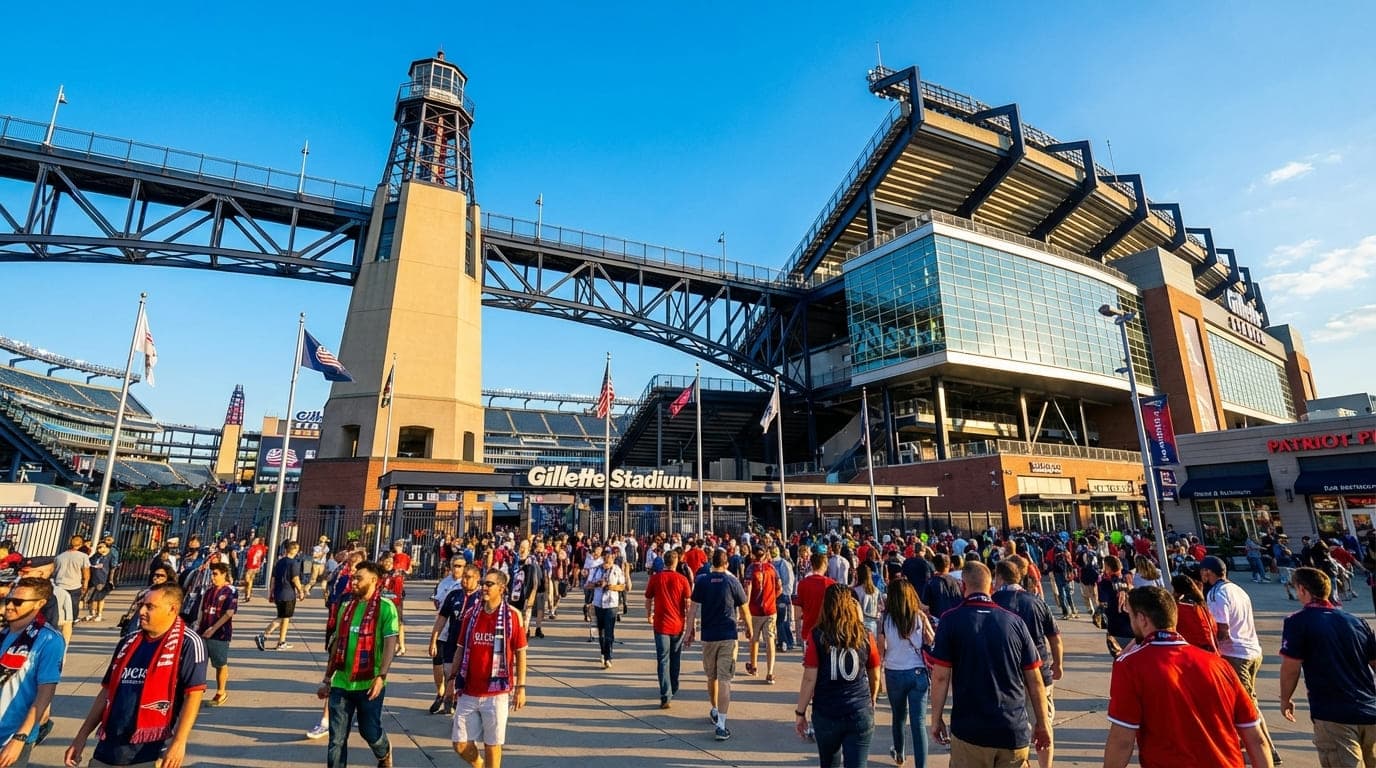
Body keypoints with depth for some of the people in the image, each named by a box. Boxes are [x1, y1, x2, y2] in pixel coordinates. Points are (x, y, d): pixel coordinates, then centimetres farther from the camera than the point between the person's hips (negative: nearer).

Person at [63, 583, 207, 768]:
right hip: (108, 749, 7)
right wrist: (82, 736, 17)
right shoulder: (128, 642, 10)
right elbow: (107, 691, 18)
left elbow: (193, 695, -16)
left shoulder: (187, 643, -12)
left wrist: (179, 743, -21)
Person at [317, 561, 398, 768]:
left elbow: (390, 644, -14)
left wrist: (381, 677, -21)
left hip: (369, 683, -4)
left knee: (369, 731, 10)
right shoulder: (346, 606, 7)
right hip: (341, 683, 4)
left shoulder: (385, 607, -10)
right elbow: (337, 643, 14)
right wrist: (327, 678, 15)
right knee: (337, 738, 6)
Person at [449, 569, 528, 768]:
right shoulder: (471, 614, 3)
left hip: (496, 693, -4)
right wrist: (453, 679, 7)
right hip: (468, 692, 4)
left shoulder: (512, 616, -9)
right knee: (460, 744, 11)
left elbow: (520, 653, -5)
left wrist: (520, 687, -7)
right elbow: (461, 649, 11)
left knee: (492, 744, 7)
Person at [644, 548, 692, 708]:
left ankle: (666, 696, -7)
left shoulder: (655, 578, -5)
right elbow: (688, 602, -7)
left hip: (661, 625, -1)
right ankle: (673, 691, 32)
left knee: (663, 661, 2)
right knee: (675, 660, 18)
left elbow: (648, 600, 5)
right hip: (678, 625, 1)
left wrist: (649, 616, 22)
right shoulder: (682, 579, -8)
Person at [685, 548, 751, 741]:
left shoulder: (702, 581, -2)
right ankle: (721, 725, -6)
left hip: (708, 636, 2)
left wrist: (689, 632, 2)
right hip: (728, 637, -2)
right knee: (724, 679, -2)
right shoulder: (733, 582, -5)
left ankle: (715, 711, 40)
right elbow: (744, 609, 3)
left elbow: (693, 609, -4)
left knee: (711, 676, 20)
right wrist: (749, 629, 18)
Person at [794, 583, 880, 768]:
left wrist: (800, 712, 1)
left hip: (826, 714, 0)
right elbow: (875, 677, 9)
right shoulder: (865, 636, -3)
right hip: (860, 714, 0)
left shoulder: (817, 636, -9)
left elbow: (809, 679, -10)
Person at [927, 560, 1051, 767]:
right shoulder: (1015, 622, -1)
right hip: (1014, 733, 3)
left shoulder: (951, 620, -8)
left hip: (969, 730, -2)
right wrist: (1042, 723, 16)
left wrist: (936, 720, 2)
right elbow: (1034, 680, 3)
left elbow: (941, 677, -9)